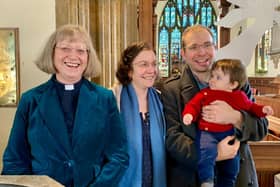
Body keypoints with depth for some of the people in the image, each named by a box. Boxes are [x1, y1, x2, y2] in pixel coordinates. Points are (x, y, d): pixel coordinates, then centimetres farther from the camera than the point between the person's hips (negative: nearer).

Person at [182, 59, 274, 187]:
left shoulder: (239, 97, 6)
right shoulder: (205, 93, 0)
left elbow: (250, 107, 21)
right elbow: (193, 105, -1)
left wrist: (262, 110, 4)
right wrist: (189, 114, -21)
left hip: (229, 134, 3)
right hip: (207, 133, -3)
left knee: (232, 162, 13)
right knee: (207, 151, -32)